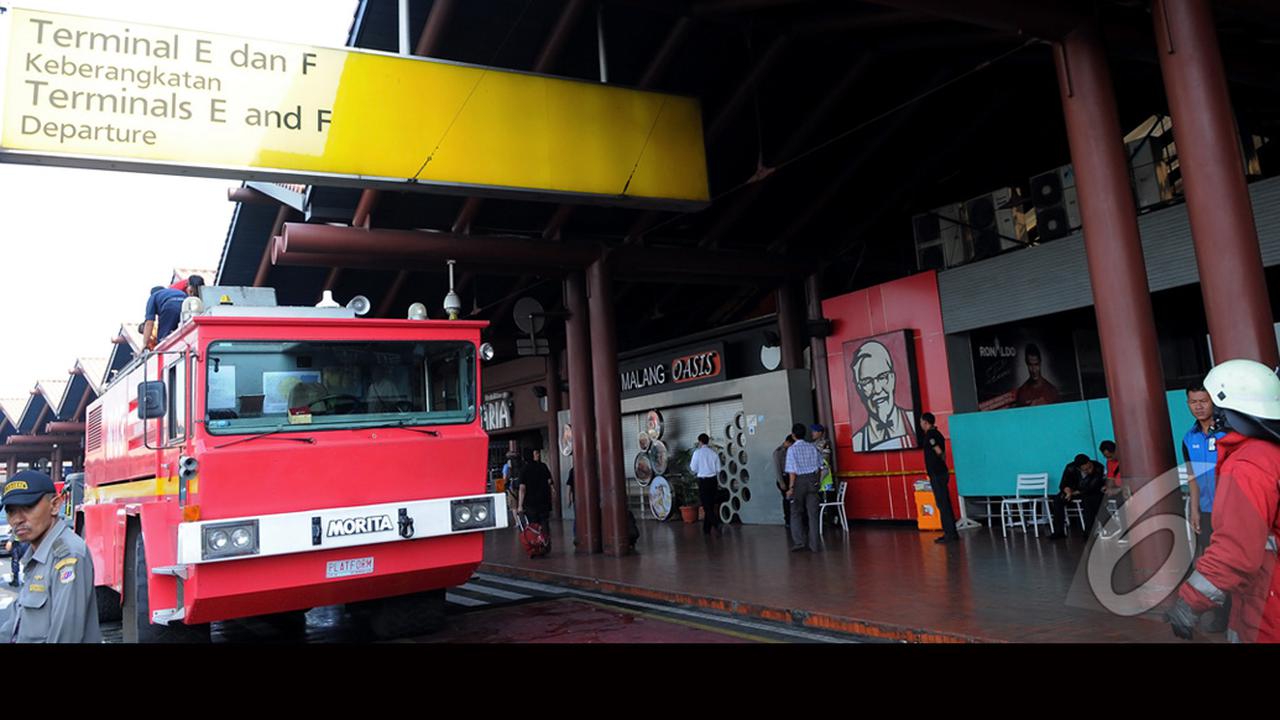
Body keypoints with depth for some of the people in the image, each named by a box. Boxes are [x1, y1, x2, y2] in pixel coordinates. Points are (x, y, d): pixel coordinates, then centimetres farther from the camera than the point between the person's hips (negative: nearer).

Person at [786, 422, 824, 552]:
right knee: (813, 513, 7)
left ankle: (798, 542, 2)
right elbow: (820, 466, 9)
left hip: (799, 480, -4)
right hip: (813, 480, 4)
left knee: (796, 513, 9)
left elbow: (792, 471, -14)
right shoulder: (812, 447, 3)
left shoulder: (792, 449, -11)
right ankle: (815, 544, 9)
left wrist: (791, 487, -10)